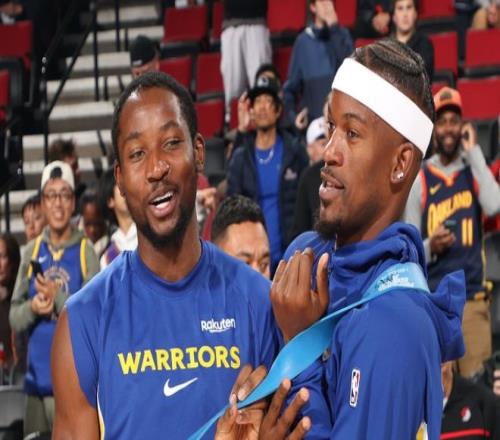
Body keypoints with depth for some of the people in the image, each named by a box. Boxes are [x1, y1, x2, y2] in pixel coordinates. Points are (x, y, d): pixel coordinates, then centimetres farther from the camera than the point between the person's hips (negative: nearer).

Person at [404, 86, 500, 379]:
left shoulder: (474, 171, 9)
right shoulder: (420, 181, 6)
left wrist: (474, 152, -8)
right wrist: (429, 247, -16)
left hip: (472, 296, 1)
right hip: (432, 299, -1)